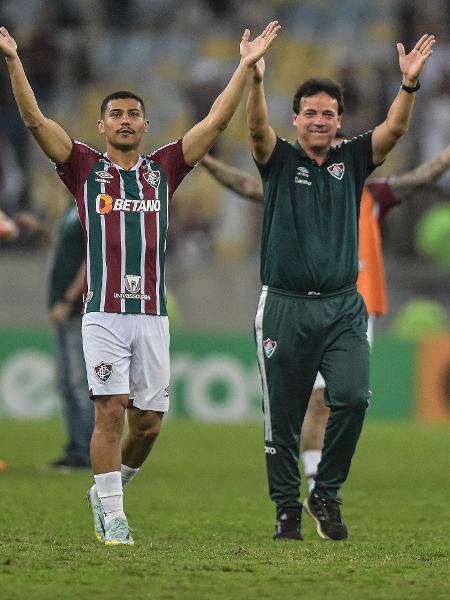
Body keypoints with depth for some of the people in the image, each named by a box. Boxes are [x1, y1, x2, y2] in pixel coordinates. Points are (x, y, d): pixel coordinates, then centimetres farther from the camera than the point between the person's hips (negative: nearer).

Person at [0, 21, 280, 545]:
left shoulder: (163, 168, 14)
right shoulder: (85, 167, 7)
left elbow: (216, 121, 11)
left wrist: (245, 66, 6)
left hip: (152, 314, 3)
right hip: (104, 311, -3)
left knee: (148, 422, 5)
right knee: (111, 412, -11)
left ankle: (106, 490, 29)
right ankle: (112, 517, -4)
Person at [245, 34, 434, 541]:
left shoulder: (351, 160, 11)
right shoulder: (280, 161, 5)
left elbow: (394, 128, -4)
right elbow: (257, 128, -15)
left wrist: (409, 83, -23)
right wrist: (255, 81, -35)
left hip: (342, 308, 1)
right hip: (284, 306, -1)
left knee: (352, 397, -17)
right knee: (283, 417, 3)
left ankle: (326, 494, 1)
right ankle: (287, 508, 18)